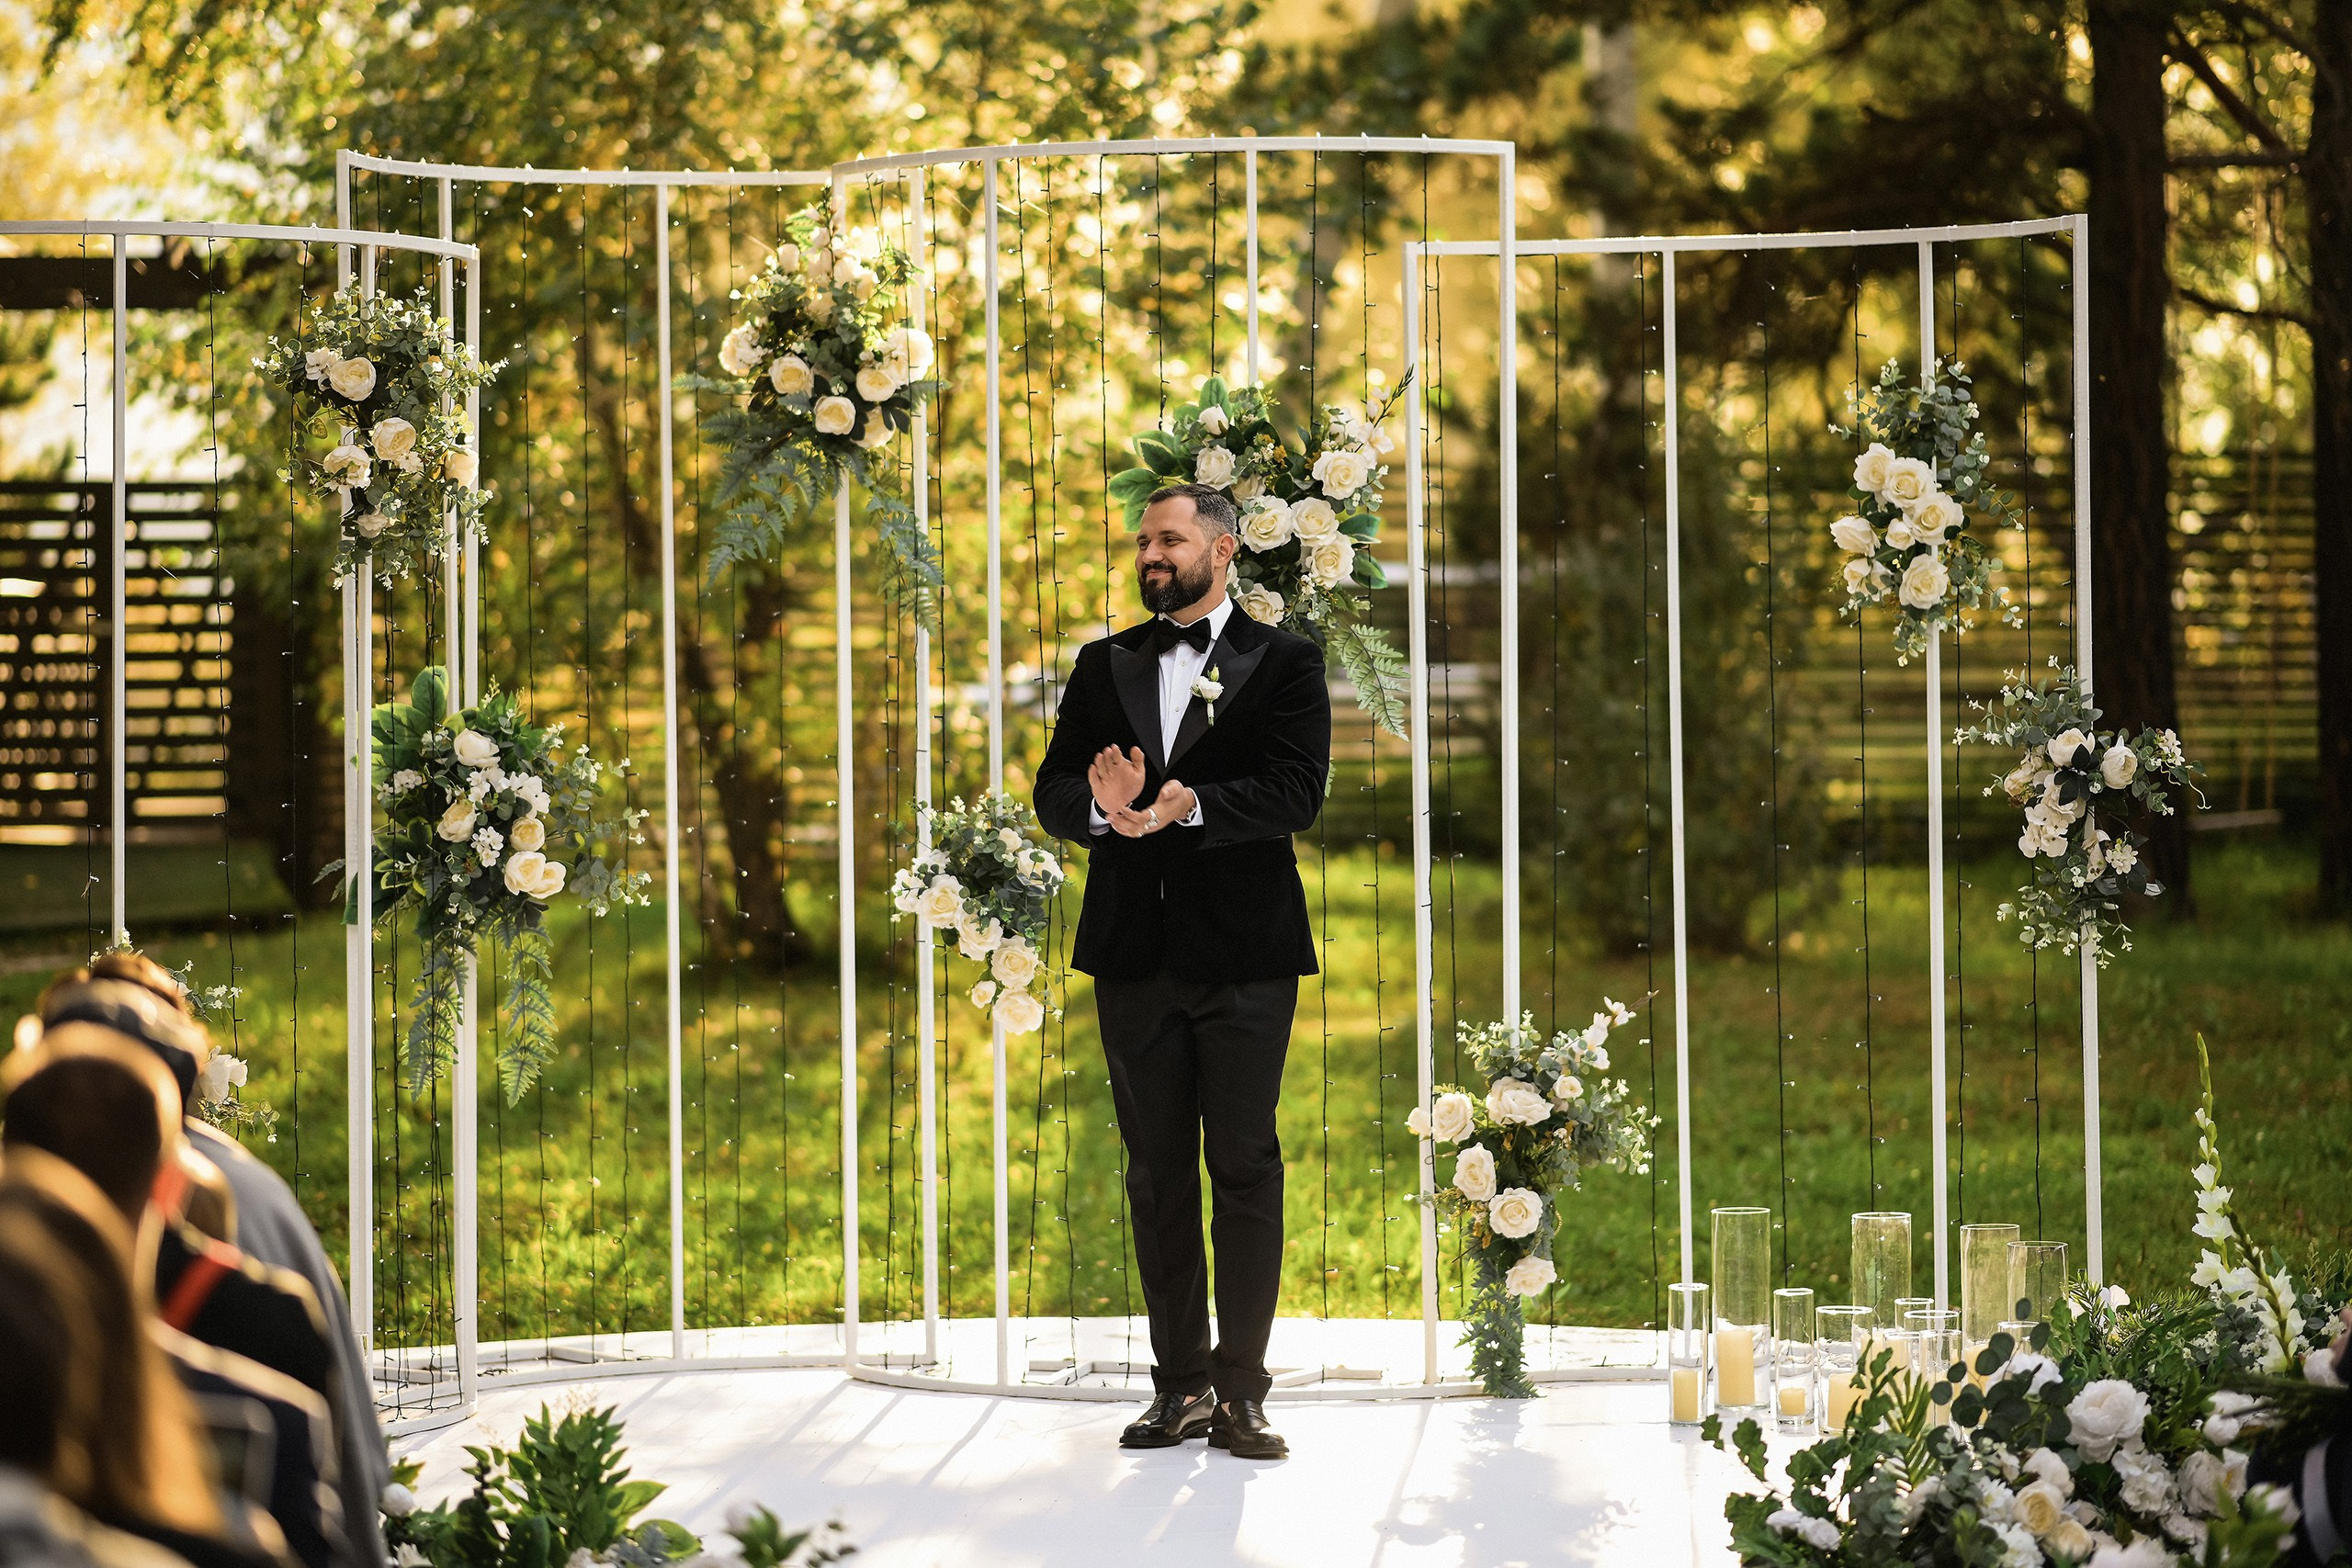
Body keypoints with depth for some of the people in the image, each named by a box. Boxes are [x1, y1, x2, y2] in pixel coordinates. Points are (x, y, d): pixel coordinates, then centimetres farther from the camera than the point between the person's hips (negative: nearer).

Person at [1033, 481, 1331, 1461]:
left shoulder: (1283, 664, 3)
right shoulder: (1104, 667, 15)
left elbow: (1296, 792, -10)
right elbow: (1054, 797, 6)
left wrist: (1186, 805, -24)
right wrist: (1105, 806, -17)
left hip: (1244, 956, -4)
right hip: (1136, 955, 4)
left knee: (1244, 1167, -4)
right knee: (1157, 1175, 6)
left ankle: (1241, 1390, 0)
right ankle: (1181, 1386, 12)